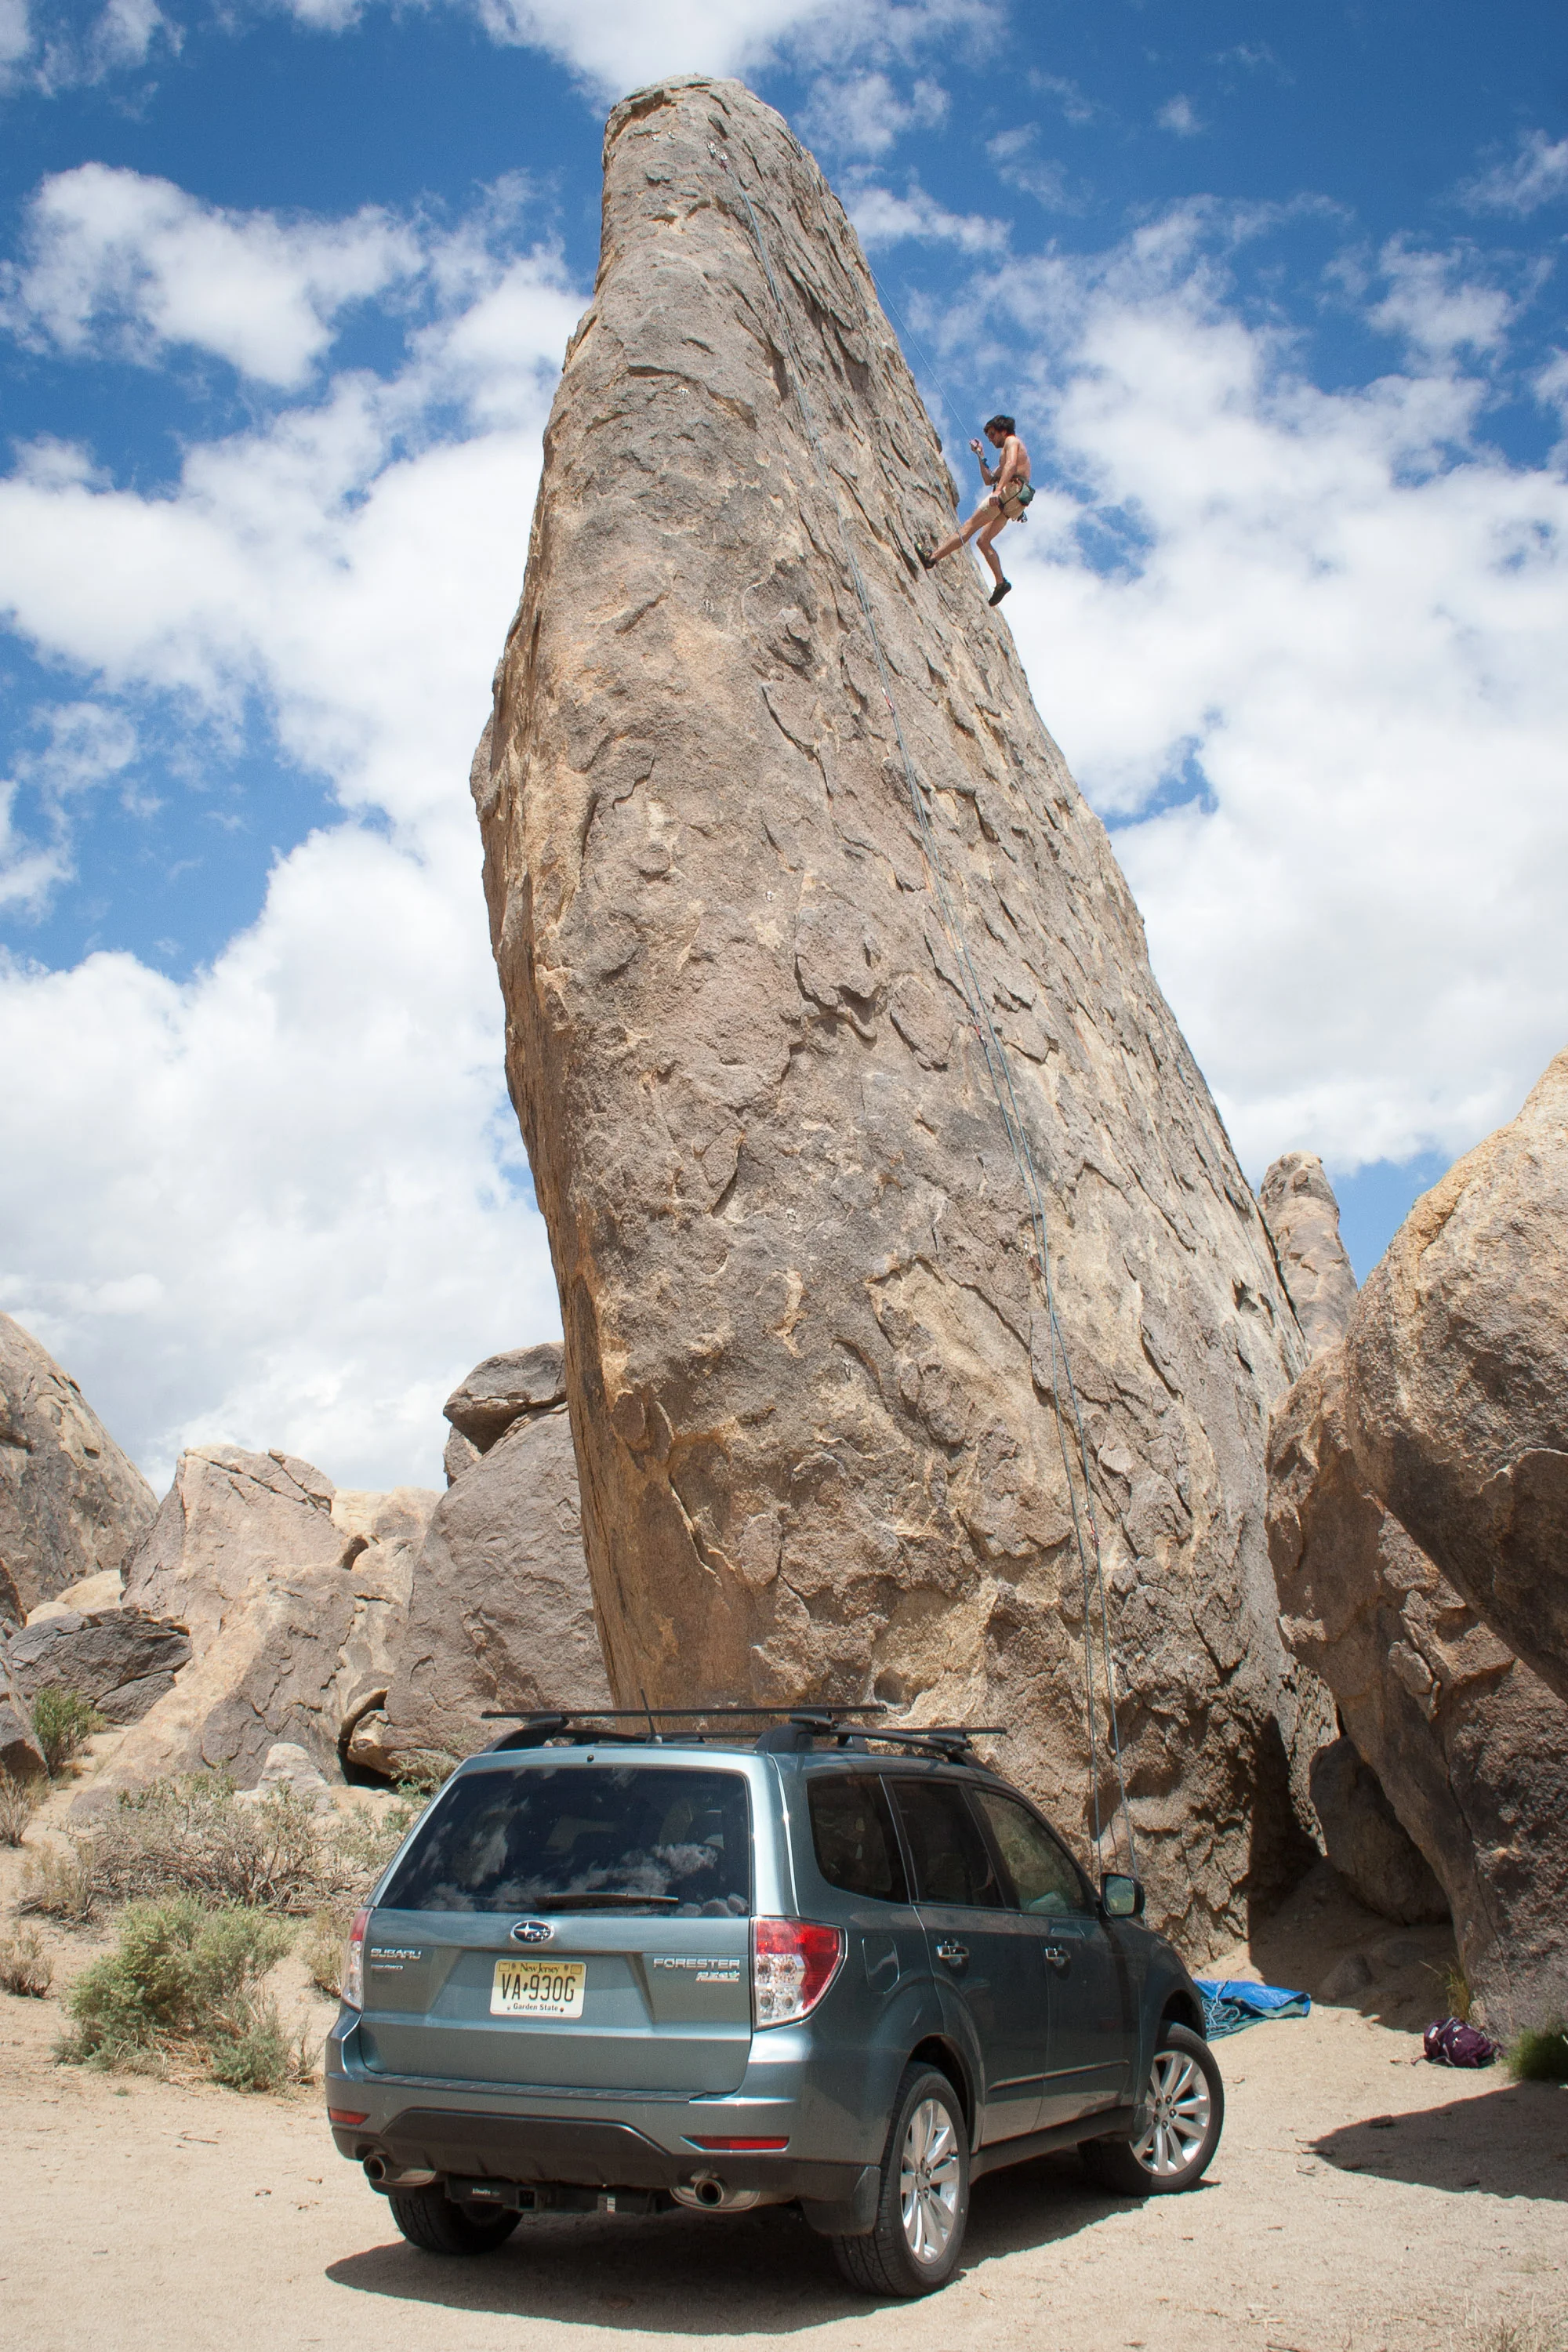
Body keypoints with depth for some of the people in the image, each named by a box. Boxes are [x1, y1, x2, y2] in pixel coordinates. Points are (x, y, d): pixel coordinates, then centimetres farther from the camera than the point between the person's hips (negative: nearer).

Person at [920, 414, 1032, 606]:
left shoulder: (1012, 441, 7)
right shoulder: (1006, 453, 36)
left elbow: (1012, 464, -15)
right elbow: (988, 480, 36)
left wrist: (998, 489, -28)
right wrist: (981, 457, 27)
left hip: (1012, 489, -10)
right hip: (1013, 503, 10)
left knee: (970, 526, -16)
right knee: (983, 541, 6)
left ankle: (933, 557, -23)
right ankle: (1000, 583, -4)